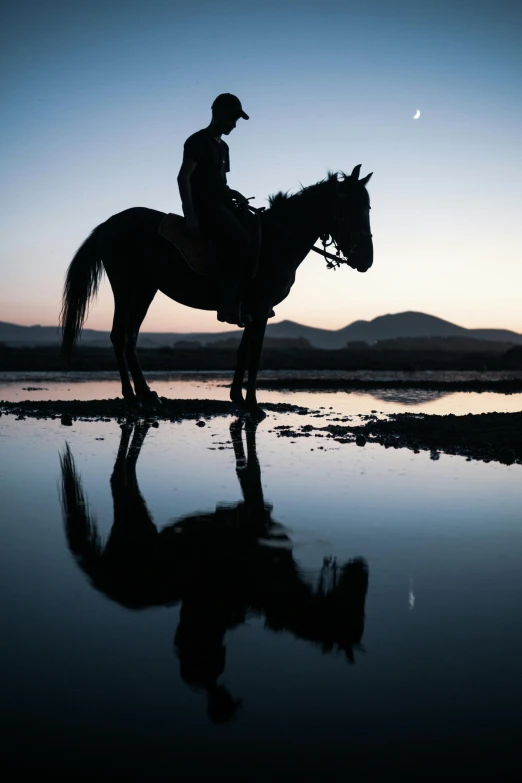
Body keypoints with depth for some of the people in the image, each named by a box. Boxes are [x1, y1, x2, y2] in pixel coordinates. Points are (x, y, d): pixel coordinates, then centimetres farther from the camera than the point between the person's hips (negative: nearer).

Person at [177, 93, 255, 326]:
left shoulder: (223, 147, 21)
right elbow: (183, 177, -14)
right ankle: (228, 305, -26)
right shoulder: (198, 141, -5)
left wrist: (234, 194, 5)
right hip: (203, 206, -9)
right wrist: (190, 216, -22)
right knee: (241, 240, -29)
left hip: (221, 204, 9)